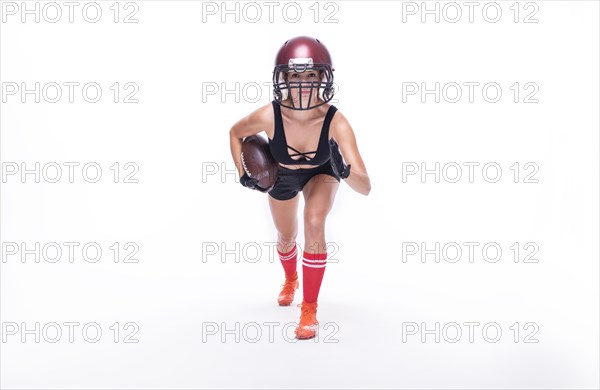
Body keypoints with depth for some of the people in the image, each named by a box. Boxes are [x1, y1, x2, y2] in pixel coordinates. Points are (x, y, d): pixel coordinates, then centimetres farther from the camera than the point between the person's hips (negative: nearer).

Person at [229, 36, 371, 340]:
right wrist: (242, 173, -20)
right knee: (286, 238, 18)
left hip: (321, 174, -2)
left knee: (314, 224, -27)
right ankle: (290, 280, 57)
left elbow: (365, 187, -42)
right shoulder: (268, 116, -38)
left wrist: (345, 172, -61)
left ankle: (310, 309, -6)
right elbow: (235, 133, -12)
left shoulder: (335, 122, -40)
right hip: (281, 175, 2)